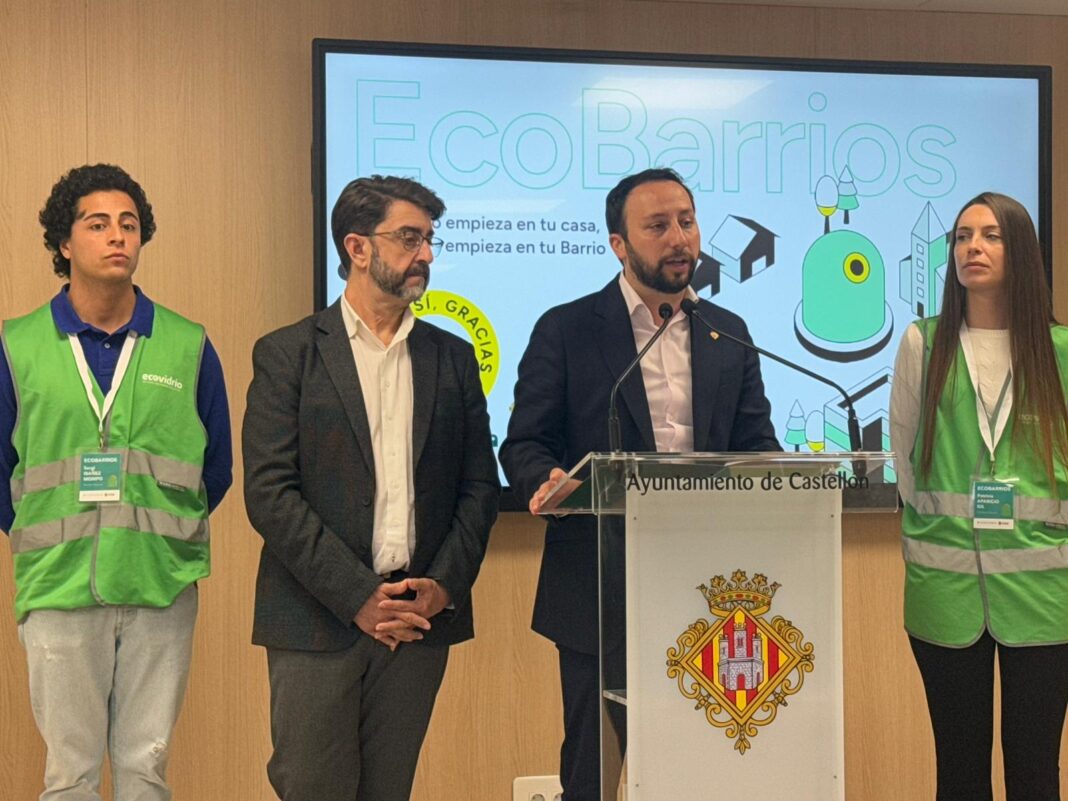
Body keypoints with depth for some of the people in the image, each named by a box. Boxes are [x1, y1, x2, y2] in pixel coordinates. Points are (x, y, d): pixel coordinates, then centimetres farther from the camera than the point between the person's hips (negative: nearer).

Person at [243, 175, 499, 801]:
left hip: (421, 615, 3)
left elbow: (480, 485, 10)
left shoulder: (453, 357, 12)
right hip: (317, 619, -3)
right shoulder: (287, 354, 0)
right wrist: (359, 596, -13)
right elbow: (269, 492, -8)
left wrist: (445, 585, -5)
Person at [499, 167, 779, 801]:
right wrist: (546, 479, -23)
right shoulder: (566, 331, 1)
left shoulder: (730, 334, 12)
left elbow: (756, 446, 12)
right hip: (599, 588, -3)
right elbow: (524, 443, -1)